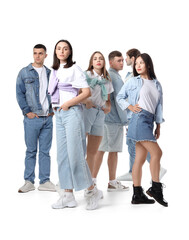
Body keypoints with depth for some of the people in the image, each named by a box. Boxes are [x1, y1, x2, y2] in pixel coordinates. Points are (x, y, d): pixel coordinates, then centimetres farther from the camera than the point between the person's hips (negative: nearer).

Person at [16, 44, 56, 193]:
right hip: (32, 118, -3)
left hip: (48, 118, 3)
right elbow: (20, 94, 0)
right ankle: (29, 182, 9)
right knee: (31, 151, 1)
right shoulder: (24, 73, 3)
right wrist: (27, 111, -9)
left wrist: (53, 109, 5)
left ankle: (45, 181, 12)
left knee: (45, 151, 6)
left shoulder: (50, 73, 12)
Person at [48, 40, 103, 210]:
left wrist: (68, 104, -11)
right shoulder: (54, 71, 16)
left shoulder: (74, 69, -4)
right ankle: (68, 195, 10)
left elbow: (86, 92, -11)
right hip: (59, 114, 7)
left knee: (75, 154, -10)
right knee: (62, 154, 5)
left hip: (72, 112, -7)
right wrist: (56, 106, 10)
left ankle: (93, 191, 3)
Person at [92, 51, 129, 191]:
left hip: (104, 117, 9)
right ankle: (112, 183, 8)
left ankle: (93, 179, 14)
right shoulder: (116, 77, -13)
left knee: (101, 149, 10)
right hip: (114, 119, -9)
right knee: (113, 151, -1)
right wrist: (125, 120, -14)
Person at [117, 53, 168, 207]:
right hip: (139, 118, -5)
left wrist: (158, 125, 13)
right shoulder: (133, 81, 5)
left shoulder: (156, 84, 17)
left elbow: (159, 105, 17)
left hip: (149, 121, 5)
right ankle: (156, 188, 0)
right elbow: (120, 97, 11)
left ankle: (137, 195, 8)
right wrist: (130, 107, -6)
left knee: (140, 159, 5)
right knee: (156, 152, -12)